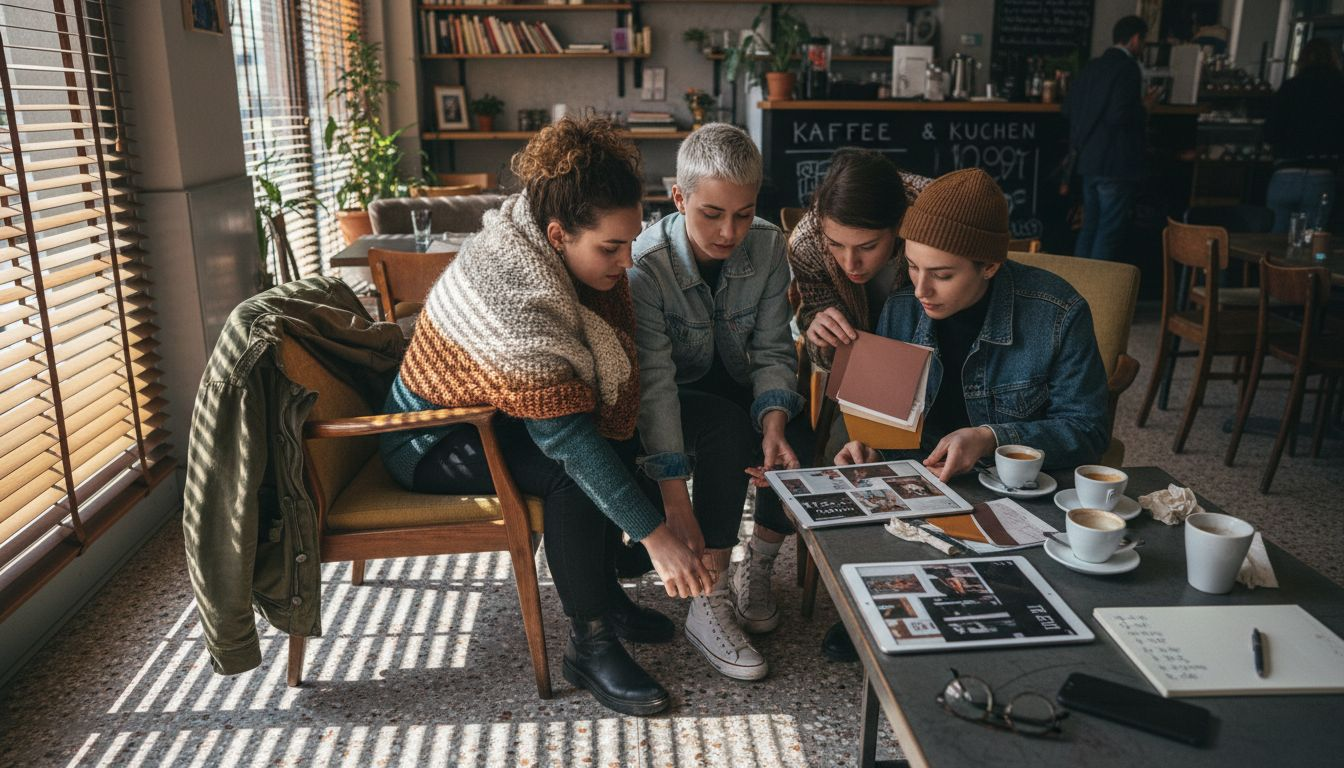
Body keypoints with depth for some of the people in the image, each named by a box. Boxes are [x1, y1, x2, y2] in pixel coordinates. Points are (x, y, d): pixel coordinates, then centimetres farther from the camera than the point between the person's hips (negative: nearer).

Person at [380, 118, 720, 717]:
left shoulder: (576, 255, -11)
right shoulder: (509, 290, -36)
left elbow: (620, 371, -7)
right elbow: (565, 437, -37)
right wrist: (654, 534, -35)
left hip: (492, 413, 8)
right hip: (431, 442, -8)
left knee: (627, 441, -1)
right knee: (571, 471, -29)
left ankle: (602, 593, 12)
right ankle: (590, 646, -13)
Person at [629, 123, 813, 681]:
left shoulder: (768, 247, -12)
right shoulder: (646, 265, -26)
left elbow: (772, 351, -10)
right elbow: (655, 383, -33)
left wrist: (774, 420, -32)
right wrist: (675, 497, -39)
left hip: (735, 386, 4)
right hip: (676, 399, -4)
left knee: (805, 444, -24)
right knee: (728, 428, -35)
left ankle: (757, 567, 3)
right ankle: (709, 605, -25)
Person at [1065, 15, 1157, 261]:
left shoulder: (1093, 66, 10)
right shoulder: (1128, 68, -13)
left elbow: (1068, 108, 12)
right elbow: (1120, 116, -23)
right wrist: (1144, 109, -5)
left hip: (1089, 160, 8)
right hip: (1116, 163, -8)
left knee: (1089, 228, 15)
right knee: (1109, 233, -2)